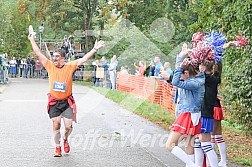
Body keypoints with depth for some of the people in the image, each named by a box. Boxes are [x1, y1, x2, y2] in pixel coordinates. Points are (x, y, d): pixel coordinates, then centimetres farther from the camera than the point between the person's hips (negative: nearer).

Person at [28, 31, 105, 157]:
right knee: (56, 125, -1)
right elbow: (38, 53, 0)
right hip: (54, 102, 1)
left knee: (68, 126, -2)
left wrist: (95, 49, -14)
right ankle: (57, 148, 15)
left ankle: (65, 139, 31)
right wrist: (32, 40, 1)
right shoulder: (50, 66, -2)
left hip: (67, 101, -1)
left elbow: (84, 59, -7)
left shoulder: (70, 66, -5)